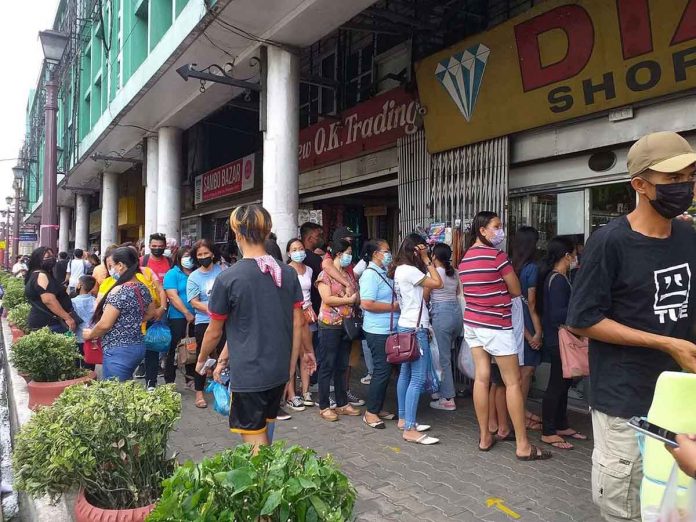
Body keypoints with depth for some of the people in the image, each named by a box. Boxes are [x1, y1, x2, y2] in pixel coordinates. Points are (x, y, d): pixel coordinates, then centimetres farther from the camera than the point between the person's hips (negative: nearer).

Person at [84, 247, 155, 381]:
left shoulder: (119, 291, -20)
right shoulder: (143, 288, 5)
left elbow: (105, 324, -19)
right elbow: (151, 313, 20)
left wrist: (90, 334, -1)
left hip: (119, 351, -8)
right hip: (138, 346, 8)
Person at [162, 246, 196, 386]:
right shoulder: (172, 274, -3)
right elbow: (172, 296, -13)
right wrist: (187, 313, -16)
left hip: (194, 318, 5)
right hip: (177, 318, -5)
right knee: (174, 350, 1)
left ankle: (191, 380, 23)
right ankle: (169, 382, 11)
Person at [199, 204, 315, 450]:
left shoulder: (227, 278, -14)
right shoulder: (288, 273, -2)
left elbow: (215, 332, -4)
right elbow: (298, 323, 2)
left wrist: (202, 359, 15)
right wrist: (298, 358, 16)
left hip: (248, 374, -5)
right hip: (280, 371, 6)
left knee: (255, 442, 6)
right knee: (265, 431, 24)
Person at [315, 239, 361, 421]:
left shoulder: (349, 274, 14)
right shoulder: (325, 274, -7)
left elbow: (358, 296, 14)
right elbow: (327, 299, -17)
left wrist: (354, 296, -8)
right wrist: (349, 300, -11)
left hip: (347, 325, 7)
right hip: (330, 325, -7)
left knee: (342, 366, 13)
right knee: (327, 366, 1)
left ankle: (342, 404, 22)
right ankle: (324, 406, 10)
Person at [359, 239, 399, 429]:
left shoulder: (384, 272, 13)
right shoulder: (370, 274, -15)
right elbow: (367, 304, -24)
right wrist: (393, 307, -16)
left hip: (389, 330, 9)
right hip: (378, 331, -9)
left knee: (384, 370, 15)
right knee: (382, 370, -4)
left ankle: (378, 408, 26)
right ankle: (370, 412, 8)